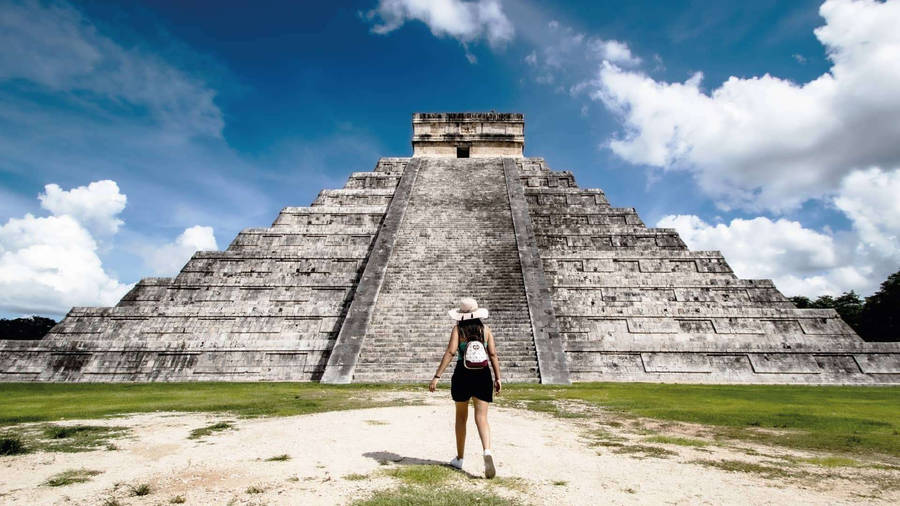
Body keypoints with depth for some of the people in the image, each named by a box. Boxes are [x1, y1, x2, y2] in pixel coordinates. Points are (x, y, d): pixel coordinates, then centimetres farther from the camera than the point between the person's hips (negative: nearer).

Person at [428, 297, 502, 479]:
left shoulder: (458, 329, -3)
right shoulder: (485, 329, 5)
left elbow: (450, 352, -13)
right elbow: (493, 355, 0)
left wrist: (437, 376, -14)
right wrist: (497, 378, 6)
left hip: (462, 374, -1)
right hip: (483, 375, 1)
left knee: (461, 417, 16)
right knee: (481, 418, 0)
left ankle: (459, 458, 26)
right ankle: (487, 451, -24)